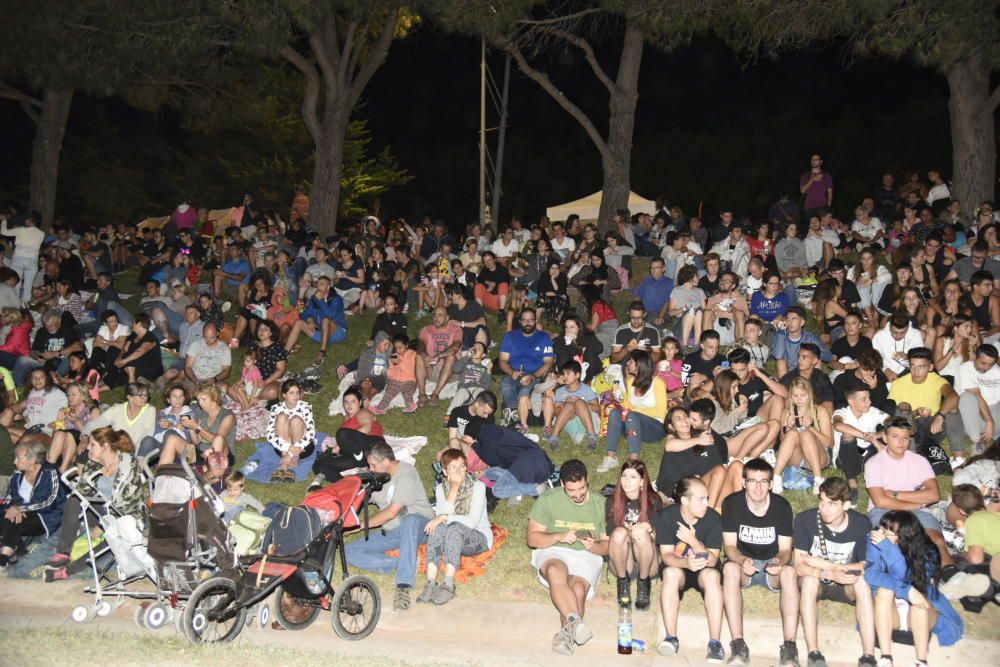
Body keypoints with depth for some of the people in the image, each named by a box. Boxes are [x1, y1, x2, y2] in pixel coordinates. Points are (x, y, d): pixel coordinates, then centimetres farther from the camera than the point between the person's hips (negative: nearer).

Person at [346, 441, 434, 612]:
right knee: (348, 552, -11)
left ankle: (403, 587, -46)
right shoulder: (377, 477, 10)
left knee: (410, 521, -45)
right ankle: (401, 564, -24)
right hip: (390, 533, 7)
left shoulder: (406, 474, -15)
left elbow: (392, 512, -19)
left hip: (418, 524, -7)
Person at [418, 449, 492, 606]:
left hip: (479, 538, -3)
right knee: (437, 527, -30)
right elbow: (441, 515, -16)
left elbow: (472, 521, -20)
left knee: (455, 528, -35)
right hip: (451, 539, 3)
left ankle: (448, 586, -42)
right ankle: (430, 584, -38)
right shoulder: (441, 488, 1)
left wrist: (445, 517, -26)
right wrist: (454, 488, -21)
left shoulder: (477, 486, -11)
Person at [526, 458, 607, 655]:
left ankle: (566, 633, -24)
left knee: (578, 588, -33)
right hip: (552, 552, -1)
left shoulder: (601, 504, 6)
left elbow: (607, 545, 9)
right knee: (556, 572, -38)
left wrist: (594, 546, -15)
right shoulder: (548, 500, 0)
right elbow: (532, 538, -2)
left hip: (586, 556, 1)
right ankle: (575, 622, -43)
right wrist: (559, 537, -19)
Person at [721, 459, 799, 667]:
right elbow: (729, 546, -12)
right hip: (742, 562, 0)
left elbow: (785, 549, -8)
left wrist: (780, 561, -33)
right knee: (730, 568, -34)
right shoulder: (731, 503, -11)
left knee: (789, 571, -33)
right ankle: (738, 644, -34)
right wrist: (743, 560, -35)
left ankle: (789, 646, -32)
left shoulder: (782, 506, -9)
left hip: (772, 566, 1)